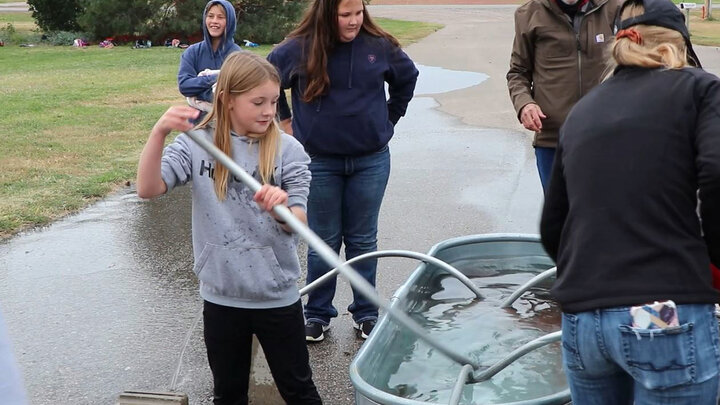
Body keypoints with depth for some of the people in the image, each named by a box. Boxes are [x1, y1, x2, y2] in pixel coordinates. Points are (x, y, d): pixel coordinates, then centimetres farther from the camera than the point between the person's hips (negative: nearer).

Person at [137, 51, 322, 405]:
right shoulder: (197, 145, -7)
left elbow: (298, 224, -15)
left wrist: (281, 210, -38)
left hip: (277, 296, -1)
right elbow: (148, 189, -18)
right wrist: (159, 132, -32)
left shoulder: (287, 150, -9)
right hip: (220, 297, 1)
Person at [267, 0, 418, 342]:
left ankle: (366, 313, 23)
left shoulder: (380, 46, -4)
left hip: (371, 160, 1)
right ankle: (317, 314, 22)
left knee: (363, 240, 11)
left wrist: (389, 118, 14)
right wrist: (284, 120, 8)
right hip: (319, 162, -1)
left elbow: (407, 77, 16)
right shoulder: (298, 50, -10)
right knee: (324, 241, 9)